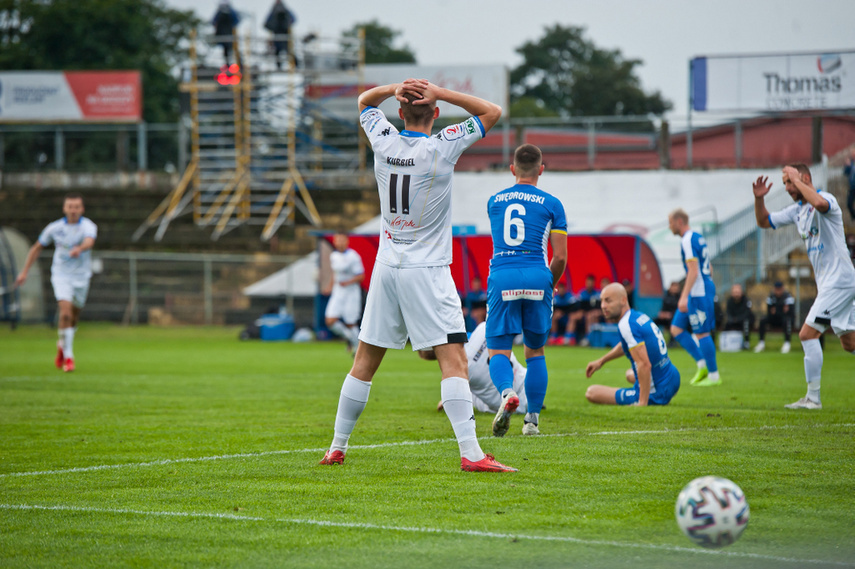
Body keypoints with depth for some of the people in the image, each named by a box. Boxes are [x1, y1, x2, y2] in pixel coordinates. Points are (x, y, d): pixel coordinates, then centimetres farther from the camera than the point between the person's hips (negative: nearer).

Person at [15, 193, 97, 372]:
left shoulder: (88, 226, -13)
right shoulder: (54, 228, -5)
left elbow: (90, 241, -37)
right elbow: (37, 247, 10)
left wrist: (80, 248, -61)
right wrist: (24, 271, 9)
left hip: (81, 277, 1)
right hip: (61, 275, -1)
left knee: (74, 317, 12)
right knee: (66, 312, -21)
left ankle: (62, 345, 42)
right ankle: (68, 356, -14)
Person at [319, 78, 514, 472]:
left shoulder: (383, 141, 1)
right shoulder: (441, 148, -11)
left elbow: (365, 101, 21)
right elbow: (492, 112, -3)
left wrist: (396, 88, 0)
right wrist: (438, 93, -7)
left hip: (387, 268, 5)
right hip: (427, 272, -5)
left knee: (365, 361, 12)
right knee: (453, 358, -10)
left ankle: (337, 448, 19)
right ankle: (471, 453, -20)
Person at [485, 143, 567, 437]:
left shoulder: (494, 201, 13)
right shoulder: (551, 204, 5)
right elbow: (560, 256, 3)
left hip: (502, 277, 0)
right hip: (537, 277, 0)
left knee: (499, 350, 1)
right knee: (535, 352, 14)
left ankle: (507, 393, -31)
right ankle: (532, 419, 12)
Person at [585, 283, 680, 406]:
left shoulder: (626, 325, -22)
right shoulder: (640, 316, 6)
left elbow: (644, 365, -30)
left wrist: (642, 403, -31)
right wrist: (601, 361, 38)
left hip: (655, 395, -10)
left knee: (591, 393, -8)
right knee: (630, 374, 42)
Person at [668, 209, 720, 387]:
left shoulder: (688, 240, -14)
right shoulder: (698, 238, 16)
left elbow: (693, 271, -22)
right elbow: (708, 268, 21)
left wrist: (684, 297, -25)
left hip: (698, 292, -10)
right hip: (705, 289, 10)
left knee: (702, 333, -4)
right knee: (676, 328, 10)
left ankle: (714, 375, 2)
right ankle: (702, 365, 10)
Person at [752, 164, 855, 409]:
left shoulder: (826, 198, -12)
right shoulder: (796, 210, 15)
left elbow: (819, 203, -38)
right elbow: (764, 221, 24)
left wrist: (796, 178, -26)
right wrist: (759, 198, 5)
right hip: (828, 284, 10)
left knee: (808, 334, -12)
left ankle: (813, 397, -9)